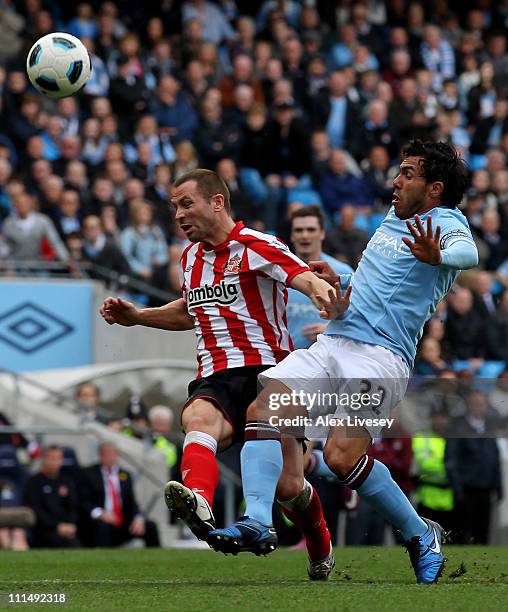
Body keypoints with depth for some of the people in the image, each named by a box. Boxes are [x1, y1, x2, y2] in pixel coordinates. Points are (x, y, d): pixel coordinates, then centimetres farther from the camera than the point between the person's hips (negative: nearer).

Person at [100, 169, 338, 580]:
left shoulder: (255, 246, -3)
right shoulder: (190, 257, 20)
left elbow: (307, 279, -20)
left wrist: (322, 292, -44)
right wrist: (136, 317, 28)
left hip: (267, 372, -4)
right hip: (215, 379, 4)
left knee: (288, 487, -7)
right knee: (197, 419, -34)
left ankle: (322, 553, 27)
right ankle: (199, 505, -66)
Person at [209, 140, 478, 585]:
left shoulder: (446, 223, -2)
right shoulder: (393, 217, 24)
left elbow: (468, 253, -27)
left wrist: (436, 256, -49)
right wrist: (334, 286, 16)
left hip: (383, 356, -8)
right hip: (333, 343, 8)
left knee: (342, 456, -23)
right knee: (263, 411, -15)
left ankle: (421, 535, -3)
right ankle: (257, 522, -22)